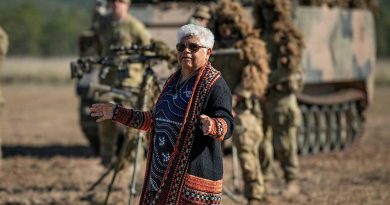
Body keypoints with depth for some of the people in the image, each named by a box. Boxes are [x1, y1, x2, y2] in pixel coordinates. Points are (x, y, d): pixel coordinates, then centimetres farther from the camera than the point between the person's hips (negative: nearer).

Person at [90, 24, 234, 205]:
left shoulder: (214, 85, -9)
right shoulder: (174, 81, 16)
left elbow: (227, 125, -20)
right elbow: (155, 120, 25)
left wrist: (212, 126, -43)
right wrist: (117, 113, 24)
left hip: (195, 176, -8)